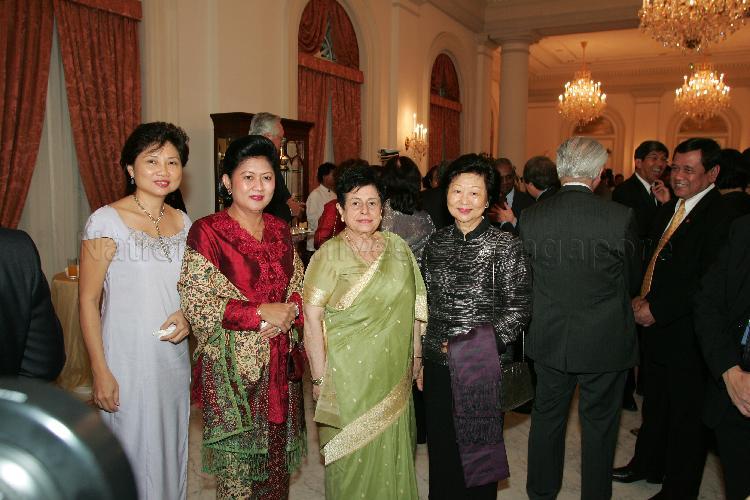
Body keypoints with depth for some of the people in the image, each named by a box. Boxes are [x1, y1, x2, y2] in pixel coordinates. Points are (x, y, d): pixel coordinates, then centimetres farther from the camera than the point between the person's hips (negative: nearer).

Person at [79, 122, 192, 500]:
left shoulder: (183, 222, 4)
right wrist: (100, 371, -13)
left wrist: (187, 316, -5)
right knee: (133, 457, 10)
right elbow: (88, 301, -11)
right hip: (126, 363, -5)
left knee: (172, 451, 20)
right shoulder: (106, 221, -13)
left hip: (175, 359, 5)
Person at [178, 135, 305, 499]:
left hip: (280, 363, 5)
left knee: (276, 458, 16)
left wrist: (290, 310, -9)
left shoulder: (280, 229, 7)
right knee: (237, 461, 8)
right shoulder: (207, 232, -10)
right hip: (234, 366, -5)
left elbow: (299, 287, 13)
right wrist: (261, 313, -18)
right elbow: (196, 305, -14)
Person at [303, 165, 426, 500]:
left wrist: (416, 352, 9)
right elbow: (312, 317, -14)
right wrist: (320, 378, -14)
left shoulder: (397, 247, 2)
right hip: (348, 373, -4)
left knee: (391, 451, 18)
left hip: (394, 373, 4)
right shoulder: (330, 254, -11)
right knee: (353, 457, 11)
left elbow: (411, 305, 9)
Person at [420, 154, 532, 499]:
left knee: (477, 452, 12)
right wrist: (419, 358, 9)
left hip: (482, 368, -4)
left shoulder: (505, 246, -10)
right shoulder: (436, 243, 3)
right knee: (440, 450, 17)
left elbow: (519, 308, -10)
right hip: (438, 366, 4)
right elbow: (424, 305, 9)